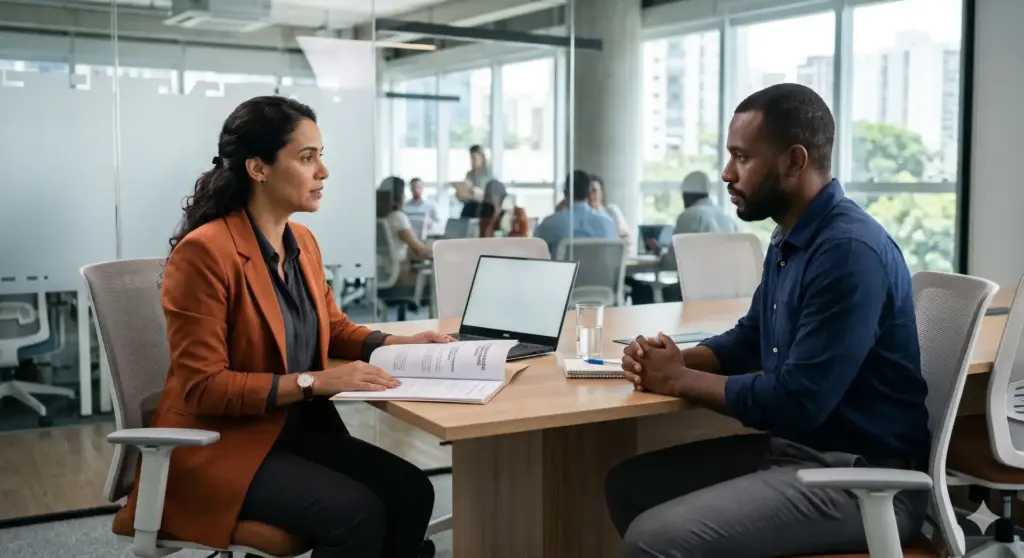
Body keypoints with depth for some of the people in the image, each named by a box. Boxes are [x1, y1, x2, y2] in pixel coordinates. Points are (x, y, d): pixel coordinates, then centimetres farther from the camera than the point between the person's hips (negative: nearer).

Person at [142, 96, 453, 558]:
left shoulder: (302, 241, 6)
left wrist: (399, 343, 3)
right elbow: (203, 387, -20)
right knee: (357, 514, -25)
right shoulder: (204, 251, -19)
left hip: (298, 427, 7)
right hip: (220, 444, -7)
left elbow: (333, 327, 22)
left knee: (410, 491, -13)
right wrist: (316, 381, -24)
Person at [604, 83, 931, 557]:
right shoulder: (789, 240, 9)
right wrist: (677, 360, 0)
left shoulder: (850, 250, -22)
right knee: (628, 484, 9)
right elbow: (750, 339, 21)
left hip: (860, 477, -9)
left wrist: (680, 381, -13)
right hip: (793, 447, 10)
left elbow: (796, 403, -26)